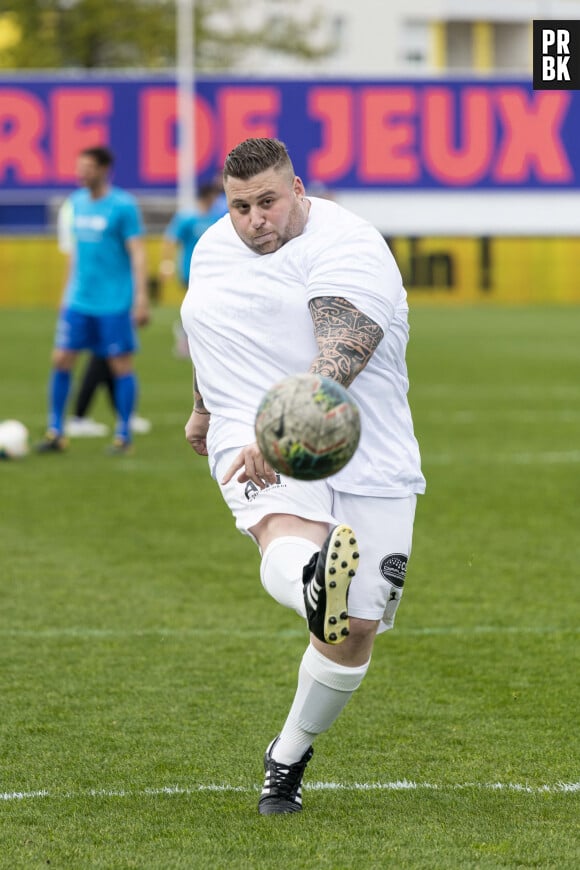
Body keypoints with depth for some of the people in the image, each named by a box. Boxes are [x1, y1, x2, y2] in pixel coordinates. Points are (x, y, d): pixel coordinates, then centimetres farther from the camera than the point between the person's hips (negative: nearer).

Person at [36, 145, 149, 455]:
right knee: (61, 359, 1)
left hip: (114, 302, -6)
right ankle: (55, 433, 9)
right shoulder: (76, 202, 10)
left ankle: (123, 435, 9)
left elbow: (137, 253, -11)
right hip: (79, 300, 6)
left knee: (120, 365, 0)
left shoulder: (123, 205, -9)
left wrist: (141, 297, -17)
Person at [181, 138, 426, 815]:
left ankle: (288, 758, 22)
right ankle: (315, 586, -71)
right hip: (253, 441, 2)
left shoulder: (345, 247, -12)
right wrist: (203, 408, 45)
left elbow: (338, 357, -28)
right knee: (289, 542, -34)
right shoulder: (213, 248, 12)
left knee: (357, 630, -1)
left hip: (367, 459, -2)